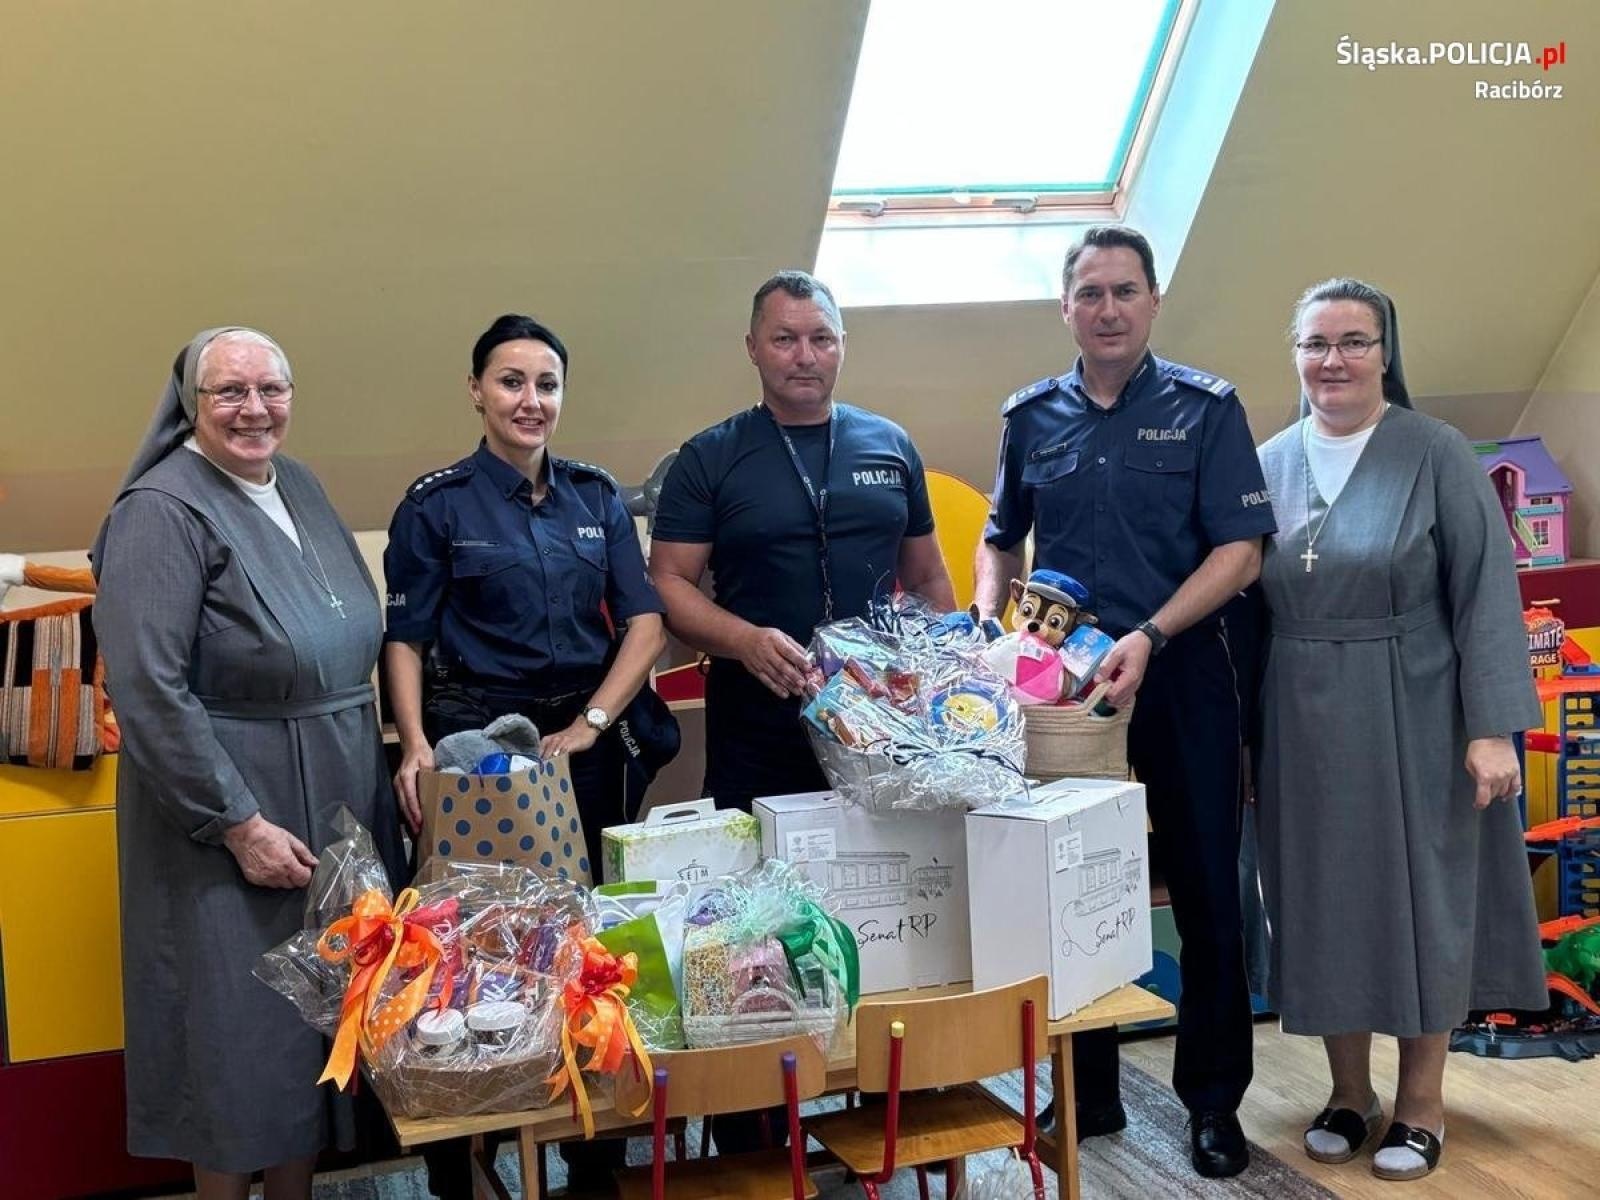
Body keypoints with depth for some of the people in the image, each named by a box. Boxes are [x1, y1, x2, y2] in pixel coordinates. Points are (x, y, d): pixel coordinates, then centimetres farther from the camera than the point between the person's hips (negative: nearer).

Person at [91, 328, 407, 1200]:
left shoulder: (299, 487, 8)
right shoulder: (163, 510, -15)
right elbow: (148, 692, -21)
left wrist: (390, 757, 12)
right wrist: (242, 824, -21)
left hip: (337, 795, 8)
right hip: (230, 810, -8)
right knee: (242, 1027, 3)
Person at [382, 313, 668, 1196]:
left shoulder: (596, 496, 8)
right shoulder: (436, 504, -1)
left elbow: (644, 620, 3)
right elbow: (405, 640, -3)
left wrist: (593, 723, -9)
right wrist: (415, 744, -17)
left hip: (584, 745, 3)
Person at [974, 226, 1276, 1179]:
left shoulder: (1206, 407, -2)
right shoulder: (1032, 416, 7)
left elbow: (1240, 551, -9)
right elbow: (1001, 540, 18)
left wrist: (1150, 637, -21)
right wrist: (987, 624, 0)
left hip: (1182, 678, -3)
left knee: (1206, 890, 5)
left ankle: (1215, 1101, 20)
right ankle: (1087, 1091, 24)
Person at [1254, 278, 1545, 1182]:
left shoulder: (1436, 454, -6)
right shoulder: (1269, 465, 5)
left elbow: (1487, 591, -9)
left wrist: (1493, 726, -15)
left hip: (1412, 718, -3)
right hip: (1304, 723, 4)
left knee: (1420, 895, 6)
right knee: (1324, 900, 10)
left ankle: (1423, 1101, 22)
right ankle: (1350, 1090, 27)